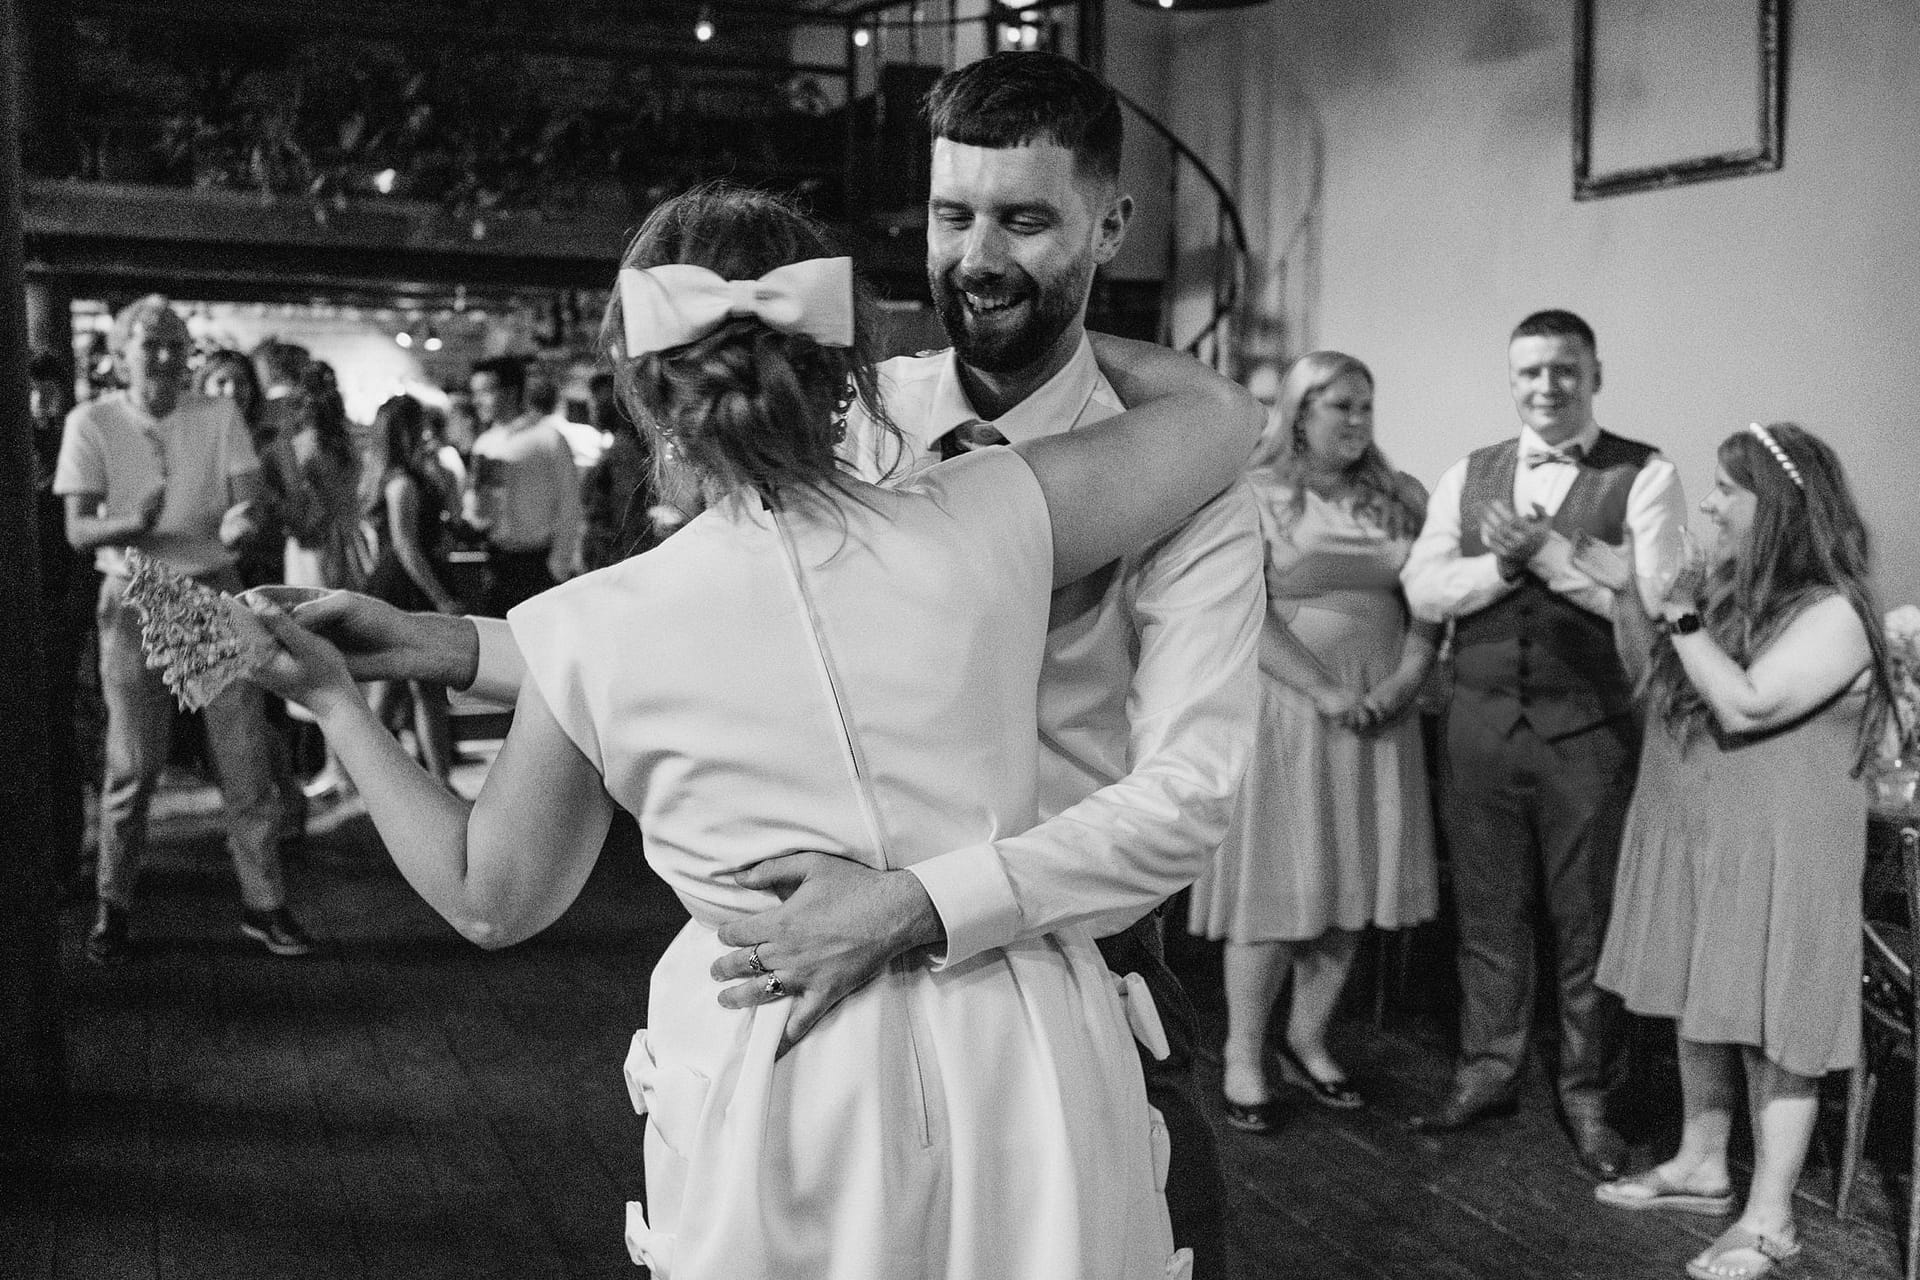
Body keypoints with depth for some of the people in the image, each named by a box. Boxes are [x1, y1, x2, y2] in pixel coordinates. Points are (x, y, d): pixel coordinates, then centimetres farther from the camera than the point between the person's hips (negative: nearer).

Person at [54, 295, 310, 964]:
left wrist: (238, 522, -30)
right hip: (134, 601, -1)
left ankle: (263, 904, 10)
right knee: (132, 765, 1)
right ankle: (113, 909, 17)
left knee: (246, 756, 0)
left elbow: (248, 499, -6)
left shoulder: (219, 416, 2)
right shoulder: (91, 422, -2)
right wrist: (132, 523, -28)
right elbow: (78, 530, -6)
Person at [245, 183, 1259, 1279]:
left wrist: (335, 700, 12)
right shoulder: (986, 526, -14)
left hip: (769, 1096, 0)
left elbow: (490, 901, 3)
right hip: (1018, 1069, 1)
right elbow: (1222, 409, 4)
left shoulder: (598, 633, -13)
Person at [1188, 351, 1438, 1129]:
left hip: (1378, 715, 5)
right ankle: (1243, 1058, 12)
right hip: (1285, 707, -5)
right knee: (1274, 887, -1)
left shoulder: (1402, 497, 11)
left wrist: (1405, 679, -8)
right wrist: (1324, 692, -17)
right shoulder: (1257, 496, -3)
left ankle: (1308, 1042, 24)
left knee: (1351, 886, 8)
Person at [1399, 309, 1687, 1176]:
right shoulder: (1467, 477, 9)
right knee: (1488, 911, 12)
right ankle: (1487, 1072, 28)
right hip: (1482, 722, 3)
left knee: (1589, 920, 8)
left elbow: (1655, 599, -14)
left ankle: (1587, 1094, 23)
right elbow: (1423, 591, 0)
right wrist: (1506, 562, -15)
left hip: (1591, 728, -3)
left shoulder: (1644, 477, -3)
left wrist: (1548, 551, -17)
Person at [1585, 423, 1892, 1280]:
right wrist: (1627, 594, 3)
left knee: (1772, 1026, 1)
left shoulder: (1832, 613, -17)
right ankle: (1701, 1168, 33)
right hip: (1692, 835, 8)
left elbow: (1745, 707, -27)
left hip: (1774, 852, -8)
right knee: (1703, 1009, 17)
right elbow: (1653, 675, 17)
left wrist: (1679, 612, -19)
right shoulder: (1725, 587, 6)